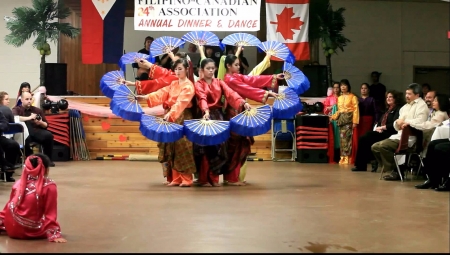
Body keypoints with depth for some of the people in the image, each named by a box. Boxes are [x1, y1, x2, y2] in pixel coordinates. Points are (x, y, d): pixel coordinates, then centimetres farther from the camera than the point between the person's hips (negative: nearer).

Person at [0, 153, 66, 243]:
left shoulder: (19, 183, -1)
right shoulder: (49, 186, -14)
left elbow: (10, 206, 9)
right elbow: (51, 213, -14)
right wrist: (54, 234, -10)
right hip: (33, 232, -3)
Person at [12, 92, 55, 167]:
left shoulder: (37, 110, 19)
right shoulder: (17, 109, 10)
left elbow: (46, 125, 17)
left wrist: (41, 123, -5)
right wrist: (29, 118, -18)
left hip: (36, 131, 3)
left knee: (49, 135, -27)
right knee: (26, 138, -38)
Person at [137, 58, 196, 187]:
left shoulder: (188, 86, -7)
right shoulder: (173, 84, 16)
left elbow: (181, 102, -22)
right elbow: (162, 94, 4)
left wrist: (170, 113, -36)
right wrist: (146, 97, -10)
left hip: (182, 118, -7)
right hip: (171, 118, 7)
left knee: (182, 147, -9)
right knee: (172, 147, 6)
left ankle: (186, 178, -3)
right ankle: (176, 178, 11)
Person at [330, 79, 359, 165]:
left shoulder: (352, 97, 1)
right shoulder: (339, 98, 18)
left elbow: (356, 109, -5)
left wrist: (355, 121, -13)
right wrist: (333, 117, 4)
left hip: (349, 119, -5)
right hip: (341, 119, 6)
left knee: (347, 138, -12)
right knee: (342, 138, 2)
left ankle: (347, 157, -10)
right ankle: (343, 157, 5)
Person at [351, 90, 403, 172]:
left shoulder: (398, 109, -3)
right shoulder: (388, 109, 24)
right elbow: (380, 122, 22)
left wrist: (382, 127, -10)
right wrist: (378, 128, 0)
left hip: (389, 134, -8)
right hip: (382, 132, 8)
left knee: (365, 139, -24)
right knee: (362, 138, -16)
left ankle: (362, 165, -15)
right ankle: (360, 165, -18)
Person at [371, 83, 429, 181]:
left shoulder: (421, 105, -4)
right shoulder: (405, 107, 22)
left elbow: (420, 122, -22)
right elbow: (396, 126, 22)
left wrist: (404, 121, -9)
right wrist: (398, 123, -3)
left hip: (410, 138, -9)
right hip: (399, 135, 9)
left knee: (383, 145, -26)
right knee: (375, 147, 1)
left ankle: (396, 172, -13)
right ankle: (388, 168, 4)